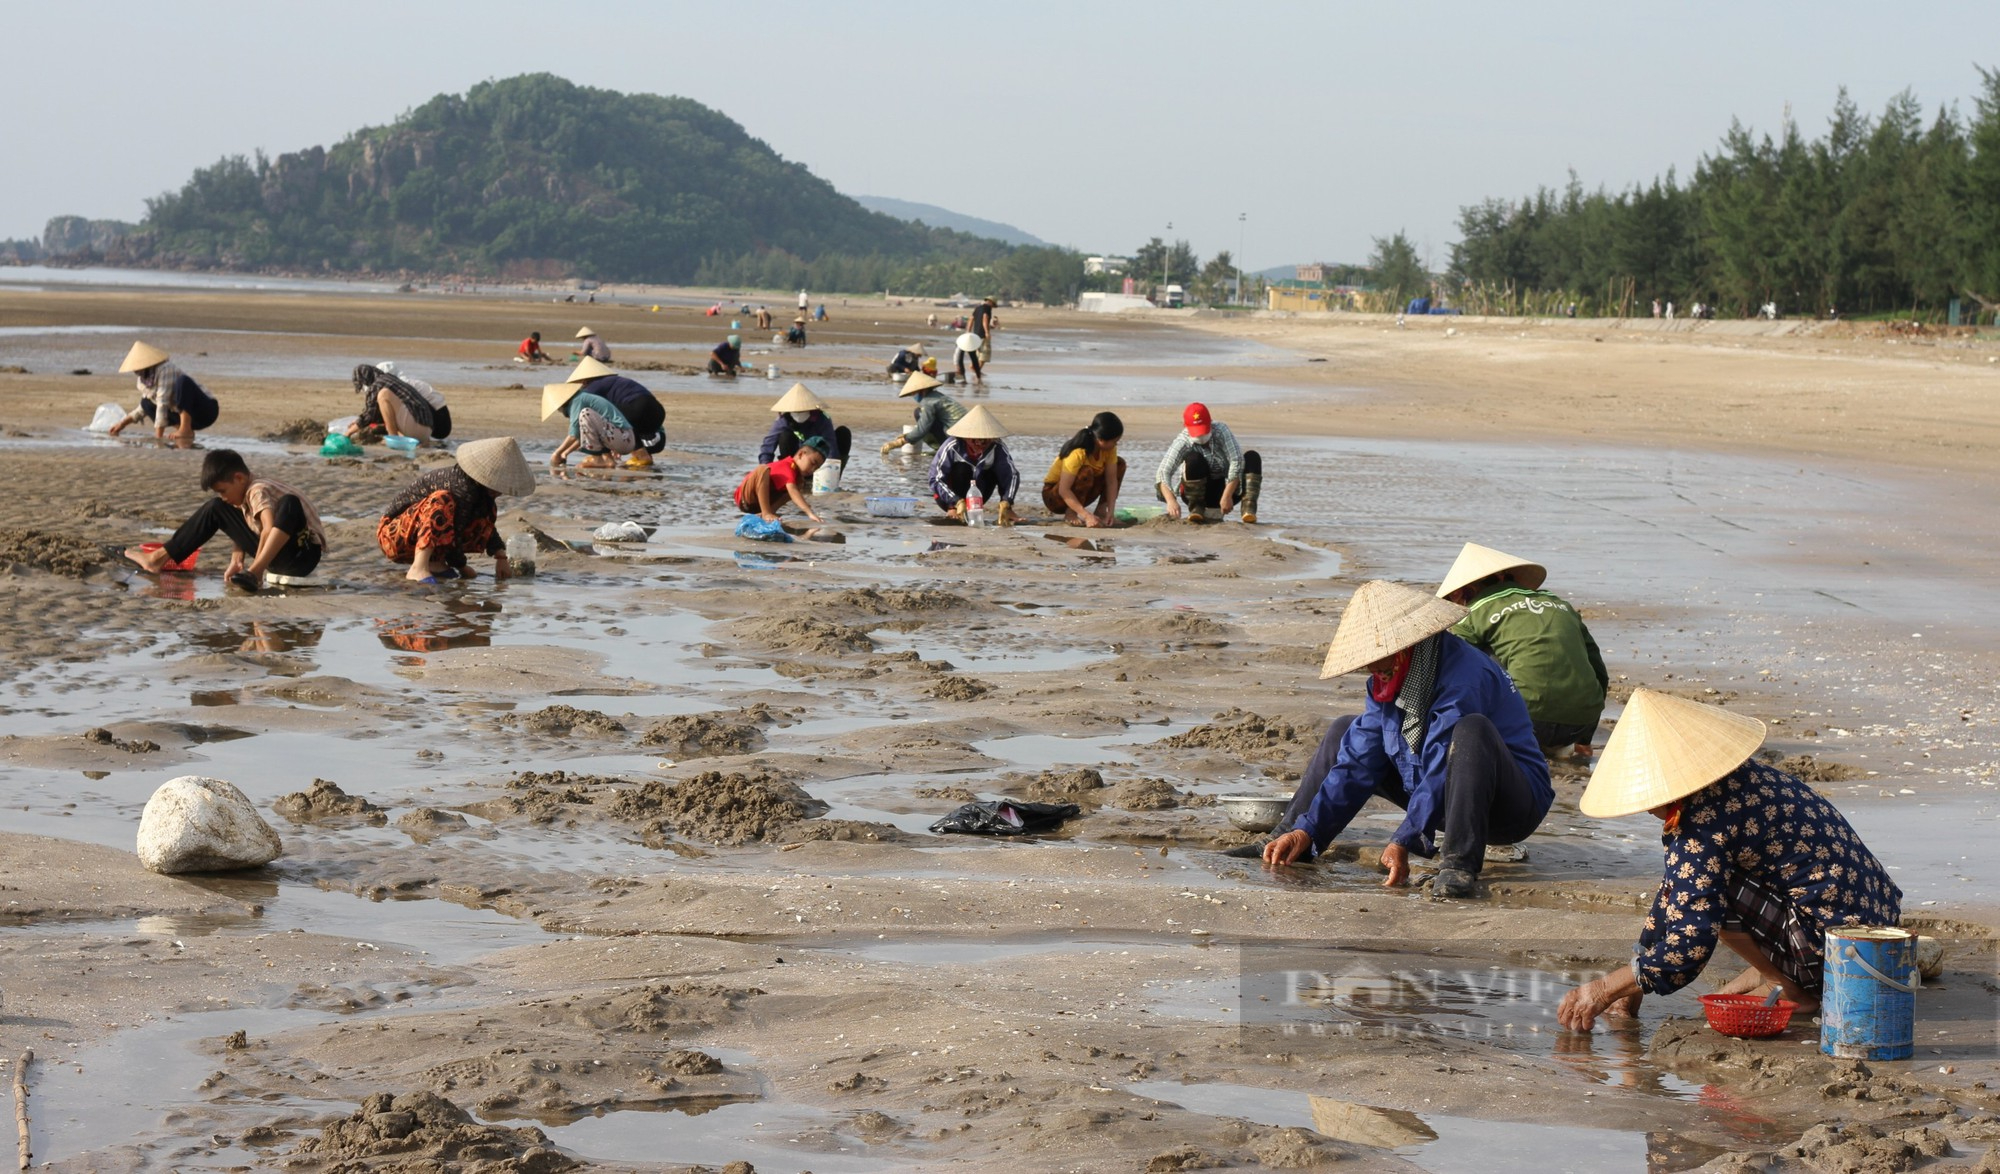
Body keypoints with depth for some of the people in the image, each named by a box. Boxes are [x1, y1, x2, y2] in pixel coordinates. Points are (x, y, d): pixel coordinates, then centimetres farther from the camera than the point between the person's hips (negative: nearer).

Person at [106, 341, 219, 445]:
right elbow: (143, 408, 22)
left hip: (206, 410, -8)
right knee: (147, 403, 6)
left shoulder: (165, 371, -22)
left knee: (183, 380, -31)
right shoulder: (143, 380, 5)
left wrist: (158, 436, -24)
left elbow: (163, 404, -25)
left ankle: (186, 430, -27)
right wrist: (122, 423, 16)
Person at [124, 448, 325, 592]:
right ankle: (161, 558, 11)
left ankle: (254, 572, -47)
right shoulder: (242, 495, 9)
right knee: (215, 508, 12)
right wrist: (236, 561, -11)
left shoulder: (258, 491, -20)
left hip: (304, 554, -9)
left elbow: (269, 529, -35)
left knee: (289, 504, -40)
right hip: (274, 554, 9)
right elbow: (240, 530, 7)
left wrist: (255, 569, -29)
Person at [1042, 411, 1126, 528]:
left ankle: (1101, 510, -4)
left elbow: (1112, 480, -13)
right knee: (1086, 472, -36)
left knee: (1120, 464, -4)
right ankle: (1070, 514, -18)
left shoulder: (1109, 448, -11)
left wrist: (1111, 512, -25)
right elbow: (1064, 491, -35)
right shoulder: (1077, 453, -32)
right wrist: (1087, 516, -42)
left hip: (1080, 494, 7)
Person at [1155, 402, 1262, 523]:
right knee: (1193, 458, -29)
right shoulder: (1182, 442, -18)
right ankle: (1196, 509, -22)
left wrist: (1227, 496, -30)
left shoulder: (1221, 430, -16)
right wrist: (1171, 501, -46)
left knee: (1253, 457, -21)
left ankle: (1248, 508, -34)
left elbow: (1236, 461, -22)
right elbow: (1163, 472, -27)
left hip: (1227, 487, 1)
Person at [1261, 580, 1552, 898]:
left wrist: (1404, 842, -37)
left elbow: (1441, 772, -32)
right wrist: (1308, 830, -11)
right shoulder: (1389, 680, 0)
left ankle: (1460, 863, -40)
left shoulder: (1465, 677, -26)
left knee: (1471, 729, -37)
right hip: (1440, 803, 8)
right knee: (1346, 732, 8)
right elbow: (1357, 763, -2)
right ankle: (1293, 845, 6)